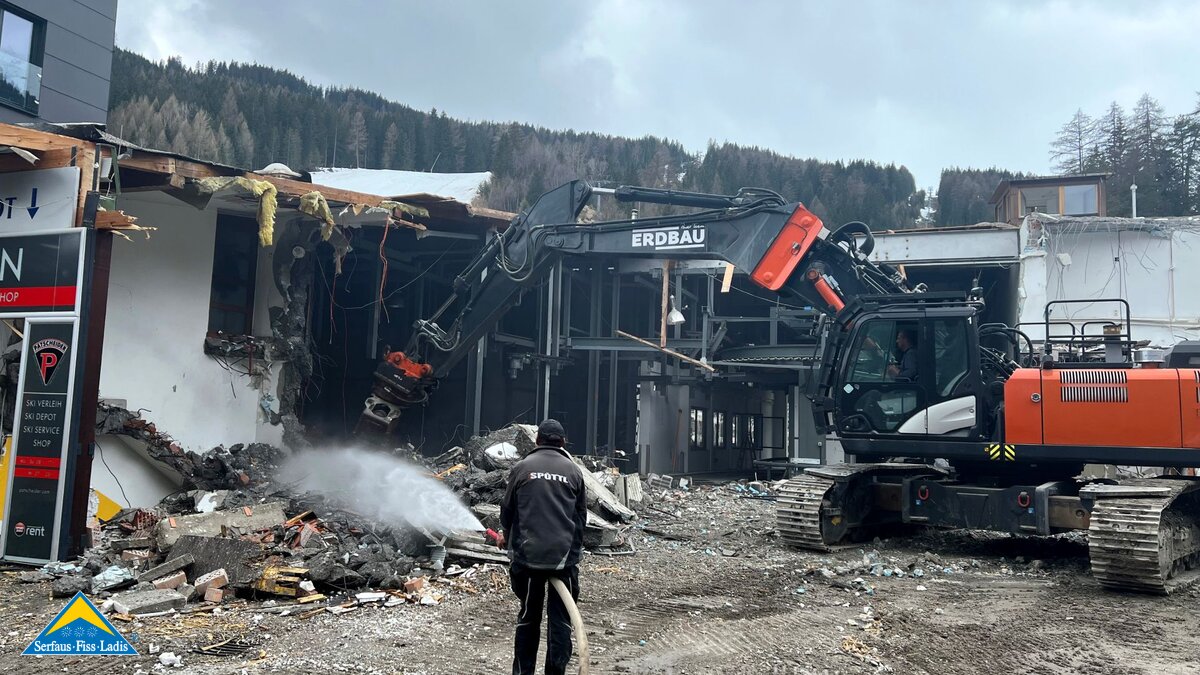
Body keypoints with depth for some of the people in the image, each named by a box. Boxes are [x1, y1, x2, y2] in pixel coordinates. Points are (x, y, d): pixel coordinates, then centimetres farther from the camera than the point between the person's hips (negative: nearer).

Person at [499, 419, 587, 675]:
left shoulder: (522, 468, 3)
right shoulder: (573, 470, 6)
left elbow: (507, 512, 8)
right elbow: (581, 517, 10)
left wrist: (511, 544, 25)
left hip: (528, 555, 0)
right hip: (564, 556, 0)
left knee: (529, 617, 13)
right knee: (561, 619, 6)